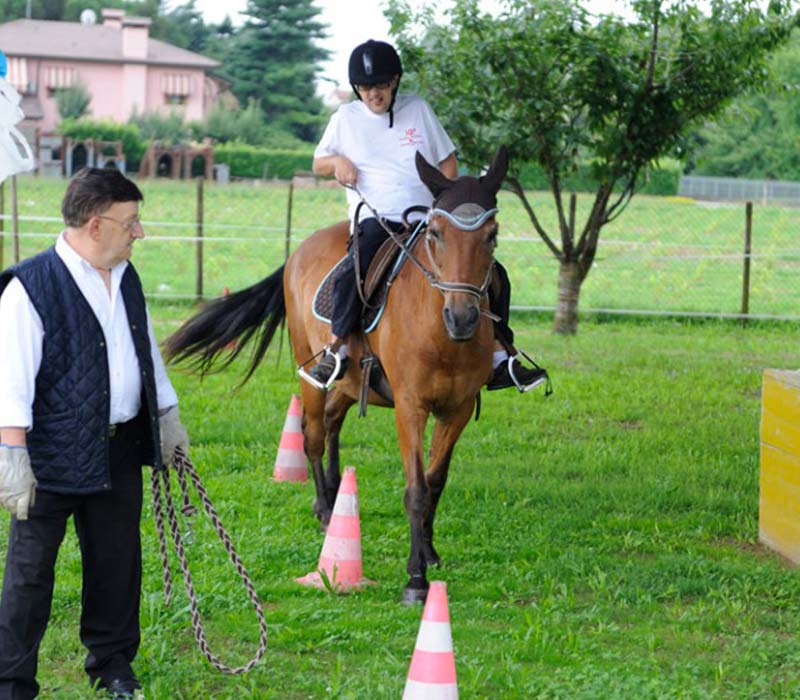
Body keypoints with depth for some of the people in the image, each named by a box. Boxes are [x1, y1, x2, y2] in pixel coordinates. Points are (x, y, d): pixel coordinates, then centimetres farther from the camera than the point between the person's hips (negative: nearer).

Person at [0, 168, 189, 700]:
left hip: (119, 450, 7)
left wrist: (168, 417, 23)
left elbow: (147, 352, 23)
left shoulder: (126, 280, 10)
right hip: (54, 453, -7)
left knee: (118, 560, 13)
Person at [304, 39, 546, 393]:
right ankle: (335, 351, -23)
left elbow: (448, 163, 14)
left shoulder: (418, 109, 11)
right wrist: (337, 162, -5)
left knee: (493, 274, -9)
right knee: (353, 273, -36)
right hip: (376, 220, -3)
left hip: (427, 221, 3)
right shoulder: (346, 118, 9)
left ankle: (500, 358, 0)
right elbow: (318, 163, 19)